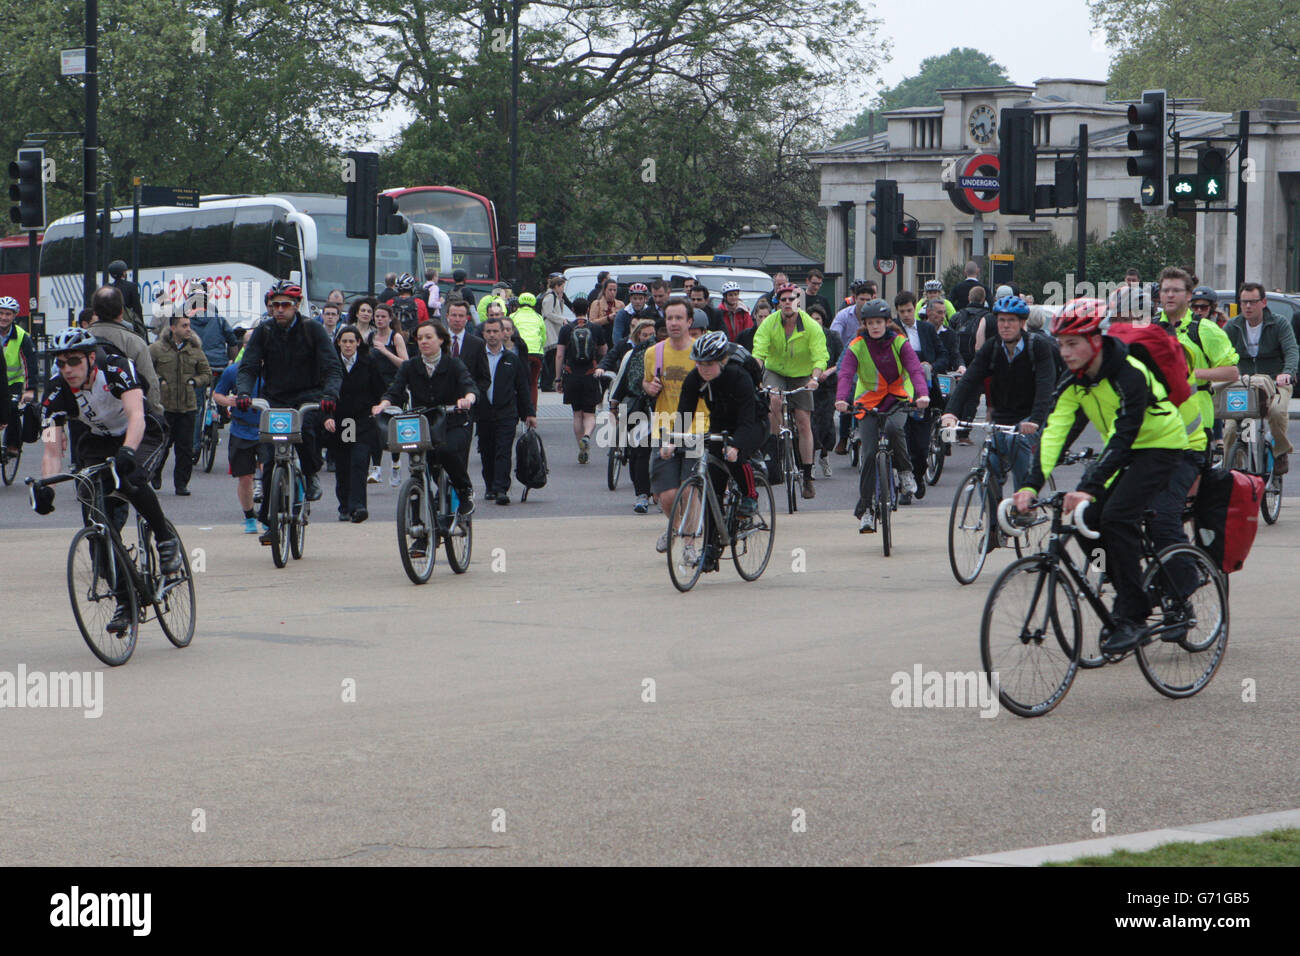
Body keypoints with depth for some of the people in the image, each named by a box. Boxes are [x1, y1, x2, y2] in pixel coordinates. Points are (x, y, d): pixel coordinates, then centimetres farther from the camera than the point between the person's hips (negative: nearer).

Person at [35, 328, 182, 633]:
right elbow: (52, 450, -22)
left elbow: (136, 416, -41)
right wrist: (45, 486, -39)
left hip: (142, 434, -4)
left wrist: (126, 453, -59)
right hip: (97, 440, 4)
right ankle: (125, 602, -4)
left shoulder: (116, 368, -29)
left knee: (130, 480, -36)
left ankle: (166, 538, -10)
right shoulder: (56, 393, -19)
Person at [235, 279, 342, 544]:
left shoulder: (312, 330, -3)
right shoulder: (263, 333, 3)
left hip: (309, 396, -2)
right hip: (275, 400, 2)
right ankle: (271, 522, 1)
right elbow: (248, 367, -4)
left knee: (305, 425, -36)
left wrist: (329, 394, -29)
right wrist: (243, 393, -25)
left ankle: (311, 476, -11)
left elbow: (333, 368, -10)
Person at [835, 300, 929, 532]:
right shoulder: (856, 347, -8)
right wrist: (841, 399, -41)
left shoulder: (899, 342, -8)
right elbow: (846, 374, -21)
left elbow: (915, 369, -20)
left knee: (893, 428, -34)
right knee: (869, 454, -9)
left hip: (897, 398, -1)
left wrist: (923, 394, -40)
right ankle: (865, 508, -2)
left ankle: (905, 470, -8)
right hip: (868, 401, 1)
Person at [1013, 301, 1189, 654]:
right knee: (1090, 518, -9)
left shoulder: (1130, 374, -29)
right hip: (1123, 451, 8)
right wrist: (1032, 485, -30)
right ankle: (1126, 590, 12)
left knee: (1117, 515, -25)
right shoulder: (1073, 382, -8)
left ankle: (1131, 618, -19)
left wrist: (1089, 488, -45)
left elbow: (1122, 436, -36)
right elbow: (1054, 431, -17)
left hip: (1160, 446, -8)